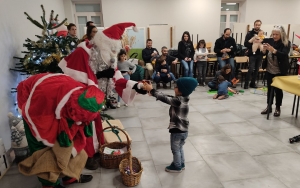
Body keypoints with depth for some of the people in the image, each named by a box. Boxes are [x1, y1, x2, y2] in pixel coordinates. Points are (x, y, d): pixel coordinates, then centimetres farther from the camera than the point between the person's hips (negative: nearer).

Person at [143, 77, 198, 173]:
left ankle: (177, 166, 33)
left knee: (175, 149, 14)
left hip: (177, 130, -9)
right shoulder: (181, 99, -1)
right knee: (179, 148, 27)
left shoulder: (179, 101, -29)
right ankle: (181, 164, 44)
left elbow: (165, 98, -28)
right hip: (183, 130, 9)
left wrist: (151, 90, -22)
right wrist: (153, 92, -2)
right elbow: (168, 97, 3)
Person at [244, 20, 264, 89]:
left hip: (260, 54, 4)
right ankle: (246, 83, -1)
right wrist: (252, 45, -20)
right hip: (252, 54, -4)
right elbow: (246, 44, -7)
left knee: (256, 70, 8)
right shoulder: (250, 33, -1)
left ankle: (252, 83, 18)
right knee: (251, 69, -11)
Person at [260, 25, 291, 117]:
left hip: (280, 71, -3)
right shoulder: (270, 41, -1)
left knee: (278, 89, 5)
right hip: (269, 70, 4)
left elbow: (284, 55, -24)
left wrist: (273, 50, -37)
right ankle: (269, 107, 23)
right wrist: (264, 49, -19)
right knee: (269, 88, 11)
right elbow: (264, 54, 3)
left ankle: (278, 108, 20)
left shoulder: (286, 43, -10)